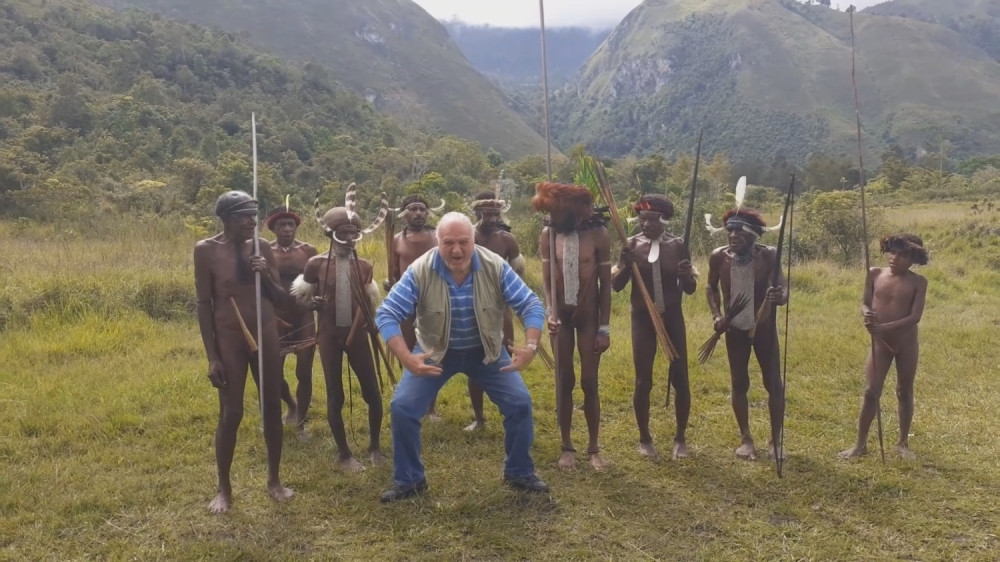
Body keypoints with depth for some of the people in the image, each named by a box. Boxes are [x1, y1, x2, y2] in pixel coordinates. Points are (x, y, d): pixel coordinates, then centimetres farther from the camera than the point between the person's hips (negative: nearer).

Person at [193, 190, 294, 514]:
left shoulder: (262, 248, 1)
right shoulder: (206, 250, -9)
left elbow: (280, 298, 7)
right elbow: (203, 304, -7)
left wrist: (267, 276, -14)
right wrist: (212, 357, -10)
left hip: (266, 335, 4)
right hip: (229, 338, -3)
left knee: (272, 408, 9)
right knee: (231, 414, 2)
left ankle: (274, 480, 26)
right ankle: (224, 489, 20)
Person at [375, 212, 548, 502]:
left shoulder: (495, 266, -22)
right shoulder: (419, 272, -25)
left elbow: (531, 305, -17)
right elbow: (386, 314, -25)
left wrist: (530, 346, -33)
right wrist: (406, 358, -38)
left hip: (486, 350, 1)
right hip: (434, 351, -1)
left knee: (520, 403, -6)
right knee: (402, 407, -10)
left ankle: (520, 473, 17)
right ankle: (408, 481, 12)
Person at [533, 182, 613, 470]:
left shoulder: (597, 234, -12)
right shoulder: (548, 234, -7)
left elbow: (605, 283, -8)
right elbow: (546, 278, -5)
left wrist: (605, 327, -8)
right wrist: (551, 313, -22)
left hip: (589, 315, -2)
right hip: (561, 315, 2)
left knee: (589, 383, 2)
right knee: (564, 381, 7)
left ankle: (593, 448, 16)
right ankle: (567, 447, 19)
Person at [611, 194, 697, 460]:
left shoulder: (678, 245, -5)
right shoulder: (631, 245, -5)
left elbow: (690, 289, -2)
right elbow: (616, 285, -5)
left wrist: (685, 276, -24)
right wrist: (625, 264, -23)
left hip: (672, 317, 0)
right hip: (642, 318, 0)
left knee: (680, 378, 5)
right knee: (643, 381, 3)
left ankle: (680, 438, 23)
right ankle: (644, 439, 20)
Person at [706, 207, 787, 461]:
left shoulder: (768, 256, -19)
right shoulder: (719, 257, -13)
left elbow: (783, 288, -26)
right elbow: (712, 287, 5)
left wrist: (779, 297, -49)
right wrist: (717, 315, -6)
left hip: (764, 326, -1)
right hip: (735, 328, 2)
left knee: (774, 383, 4)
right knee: (739, 384, 9)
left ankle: (775, 440, 20)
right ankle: (745, 438, 24)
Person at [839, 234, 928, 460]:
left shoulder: (918, 282, -9)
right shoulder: (875, 274, -2)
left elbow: (915, 316, -16)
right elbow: (865, 303, 2)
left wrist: (884, 327, -27)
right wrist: (867, 313, -22)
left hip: (907, 343, -1)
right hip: (880, 343, 1)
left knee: (904, 393, 11)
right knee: (870, 392, 0)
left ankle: (903, 443, 26)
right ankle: (860, 444, 10)